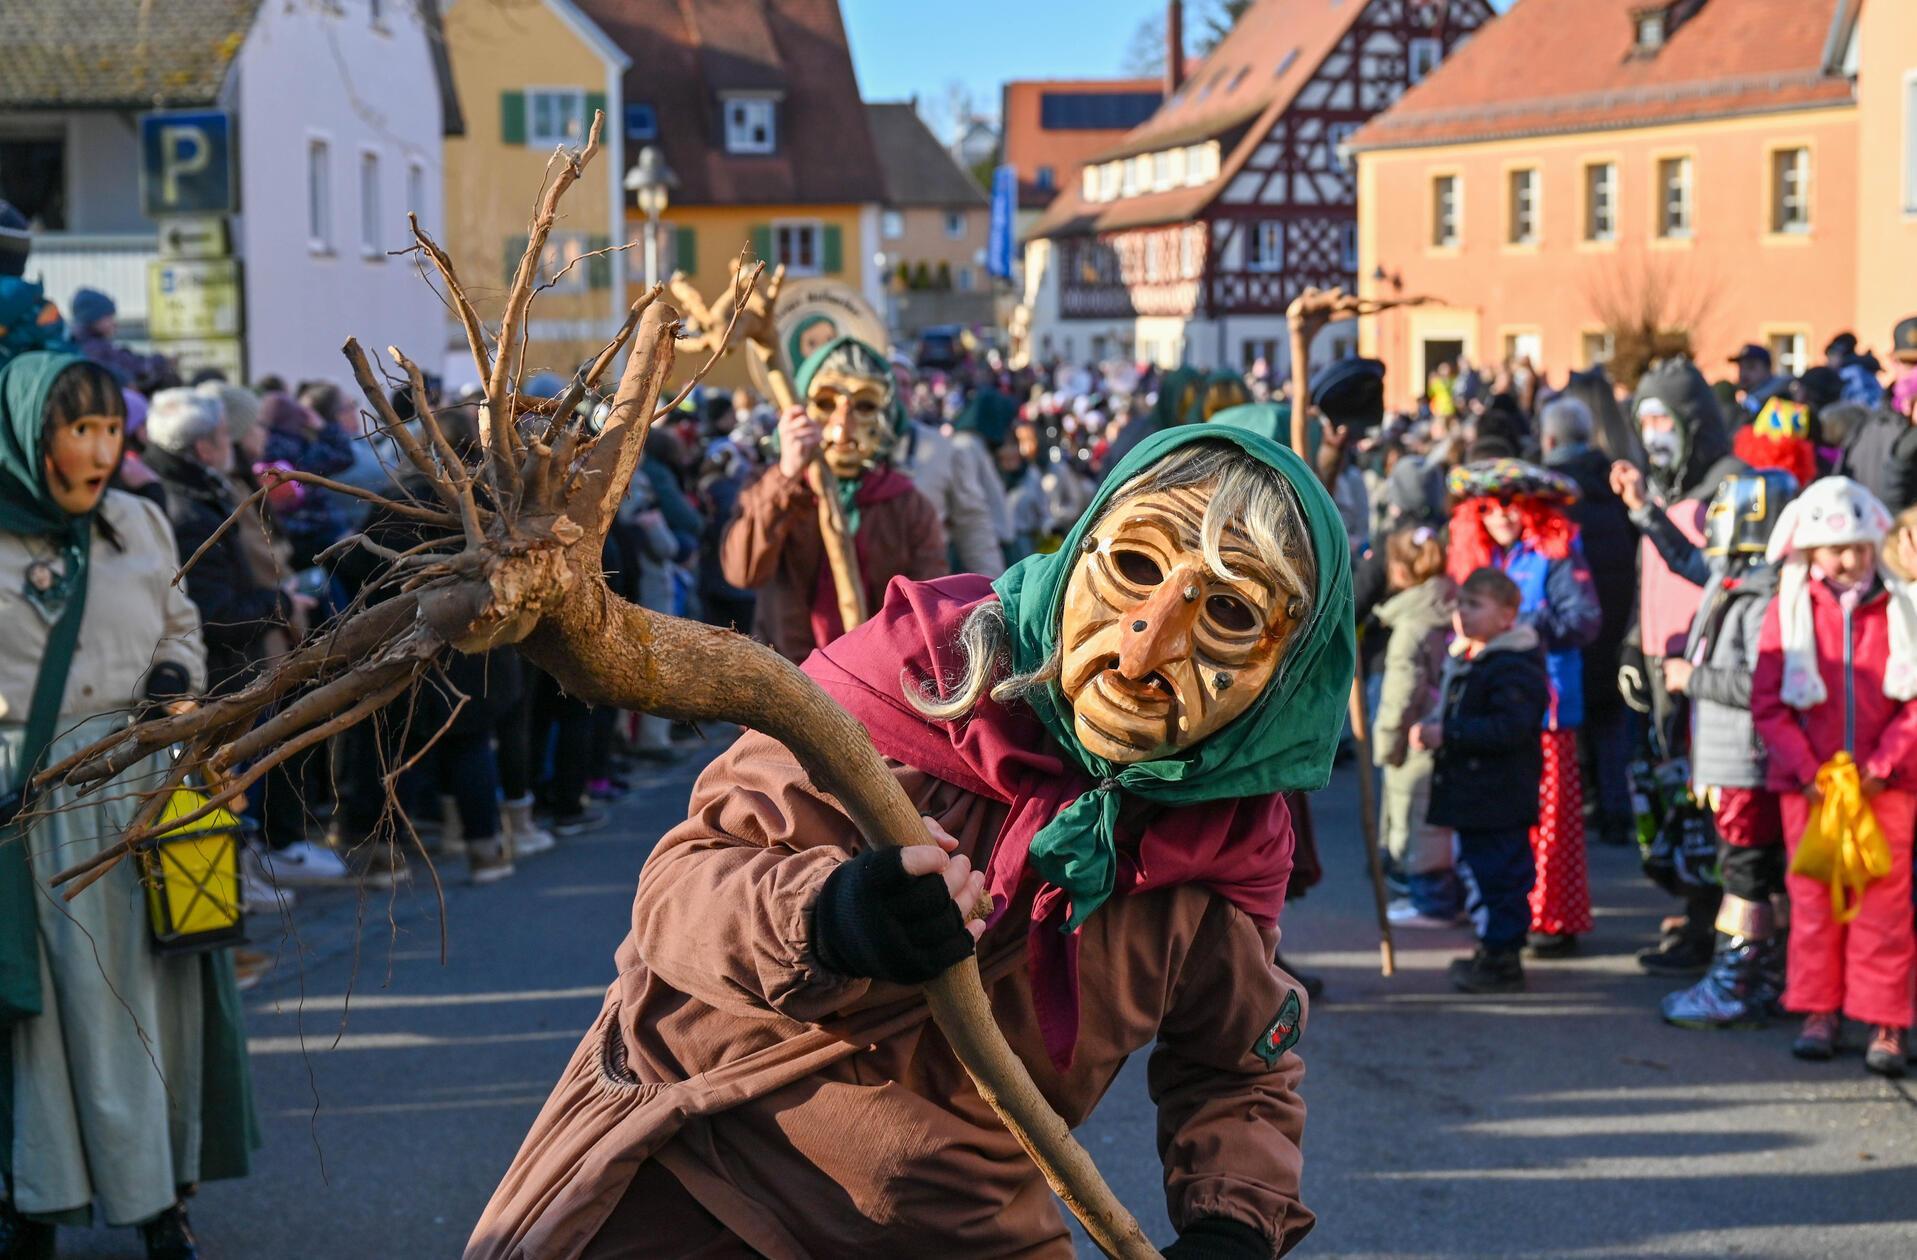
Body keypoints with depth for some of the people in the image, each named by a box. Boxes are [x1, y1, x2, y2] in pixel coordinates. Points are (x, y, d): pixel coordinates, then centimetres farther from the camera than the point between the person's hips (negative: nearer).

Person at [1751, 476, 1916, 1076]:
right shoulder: (1788, 611, 1)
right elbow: (1767, 702, 0)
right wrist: (1807, 770, -9)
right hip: (1808, 784, 0)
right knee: (1813, 897, 6)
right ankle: (1818, 1012, 17)